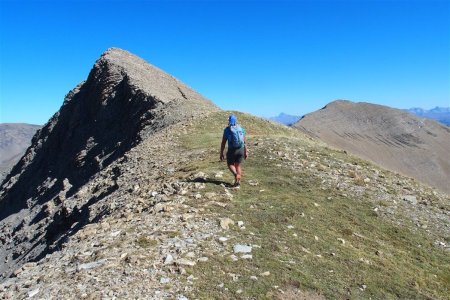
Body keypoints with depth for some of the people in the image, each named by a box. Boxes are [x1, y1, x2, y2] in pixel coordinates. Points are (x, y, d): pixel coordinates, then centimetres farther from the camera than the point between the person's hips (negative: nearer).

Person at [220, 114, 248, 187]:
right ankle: (238, 182, 10)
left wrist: (221, 153, 1)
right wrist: (246, 152, 15)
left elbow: (223, 143, -4)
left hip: (232, 150, -3)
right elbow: (245, 141, 8)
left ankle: (236, 174, -14)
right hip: (241, 150, 3)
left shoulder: (227, 129, -4)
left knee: (230, 164, 14)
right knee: (238, 165, 15)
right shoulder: (241, 129, 7)